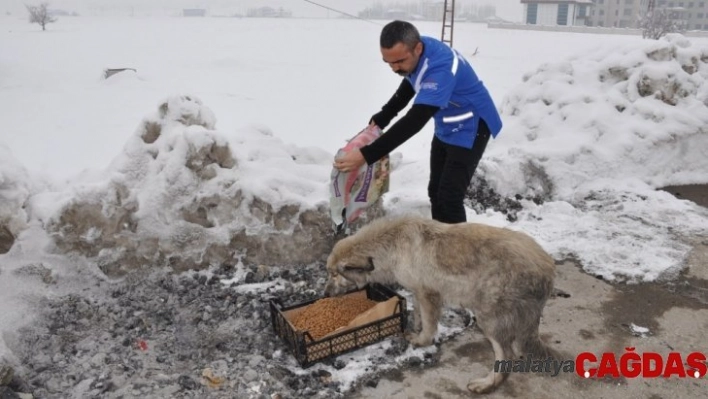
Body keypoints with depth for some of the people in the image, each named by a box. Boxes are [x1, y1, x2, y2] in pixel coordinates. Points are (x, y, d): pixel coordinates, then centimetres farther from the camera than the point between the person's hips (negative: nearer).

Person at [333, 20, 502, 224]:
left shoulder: (440, 68, -38)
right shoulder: (414, 51, -11)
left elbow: (414, 121, -44)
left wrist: (366, 155, -48)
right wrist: (381, 119, 3)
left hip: (470, 127, -9)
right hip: (446, 126, 9)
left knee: (449, 197, -15)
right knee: (435, 191, 13)